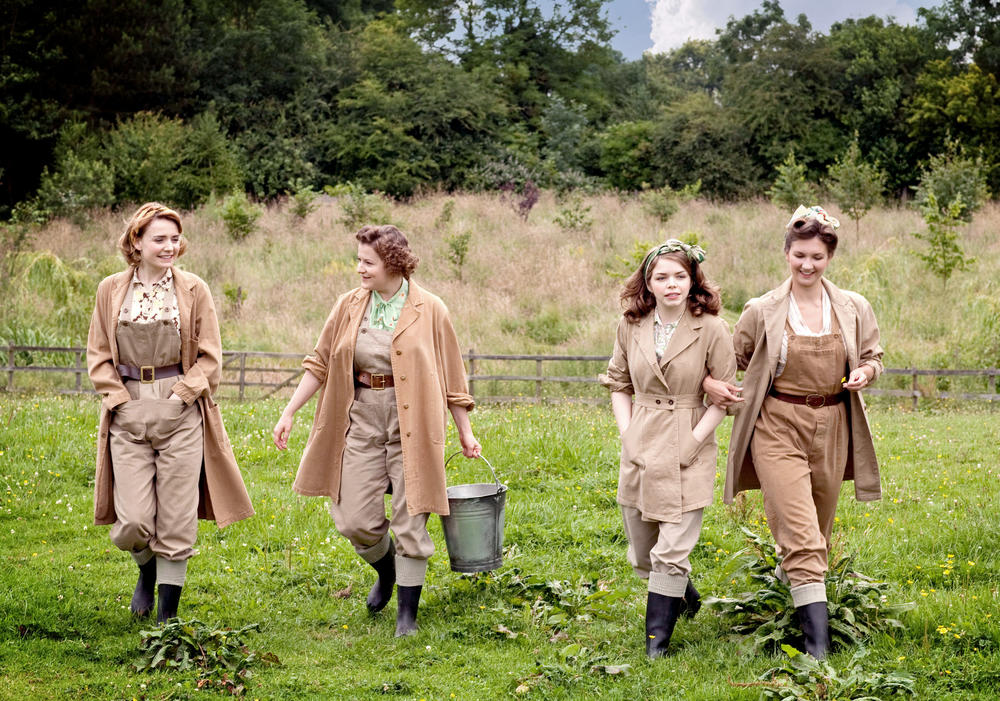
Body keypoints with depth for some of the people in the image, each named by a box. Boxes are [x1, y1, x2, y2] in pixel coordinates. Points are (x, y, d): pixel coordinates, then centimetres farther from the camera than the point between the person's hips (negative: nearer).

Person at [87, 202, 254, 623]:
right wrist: (120, 400, -3)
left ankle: (168, 613, 13)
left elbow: (209, 359, 3)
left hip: (181, 414, -1)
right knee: (132, 523, -5)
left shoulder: (194, 291, 2)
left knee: (177, 521, 0)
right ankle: (147, 571, 30)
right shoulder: (110, 291, 6)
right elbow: (99, 356, 9)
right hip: (127, 416, 1)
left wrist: (179, 397, -7)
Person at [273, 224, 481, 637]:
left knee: (409, 520, -2)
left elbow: (451, 375, 3)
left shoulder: (429, 311, -2)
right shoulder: (349, 307, 6)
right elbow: (320, 363, 11)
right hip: (362, 417, 3)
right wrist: (289, 412, 5)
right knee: (354, 520, -1)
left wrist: (465, 432, 4)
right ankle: (386, 570, 32)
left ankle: (407, 614, 11)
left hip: (410, 423, -3)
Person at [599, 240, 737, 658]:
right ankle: (684, 595, 42)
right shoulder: (631, 327, 4)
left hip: (688, 453, -4)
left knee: (671, 552, -9)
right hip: (640, 448, 4)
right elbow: (618, 383, 15)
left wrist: (693, 440, -12)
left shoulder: (711, 330, -7)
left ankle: (657, 638, 2)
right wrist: (626, 433, 3)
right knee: (642, 555, 14)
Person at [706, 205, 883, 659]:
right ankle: (817, 643, -15)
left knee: (818, 532, 15)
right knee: (801, 536, -12)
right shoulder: (762, 312, 0)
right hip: (778, 426, -3)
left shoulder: (854, 309, 6)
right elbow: (733, 358, 11)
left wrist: (864, 373, -6)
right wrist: (711, 382, -10)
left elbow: (873, 357, 17)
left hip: (831, 429, 4)